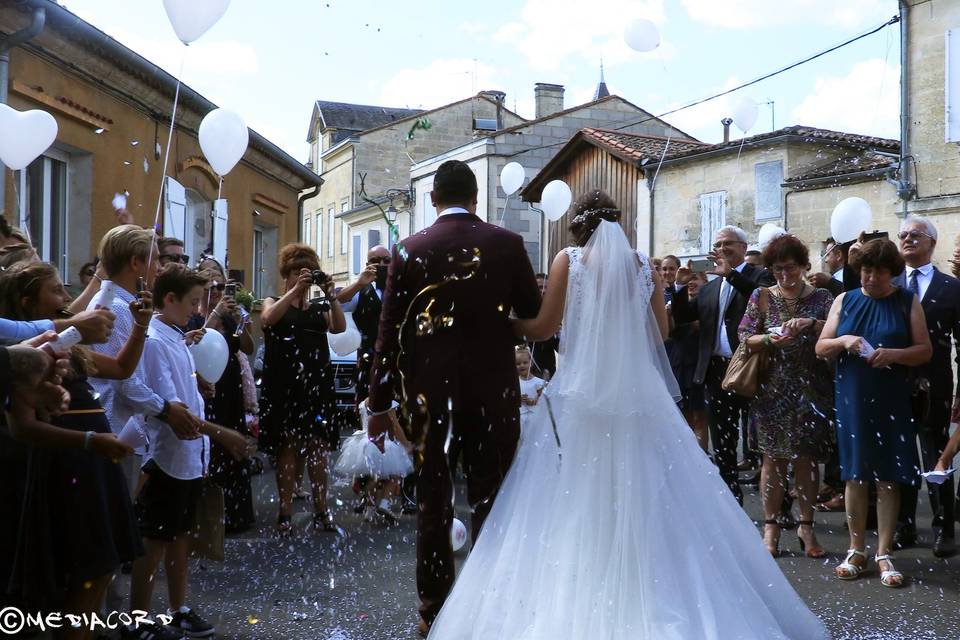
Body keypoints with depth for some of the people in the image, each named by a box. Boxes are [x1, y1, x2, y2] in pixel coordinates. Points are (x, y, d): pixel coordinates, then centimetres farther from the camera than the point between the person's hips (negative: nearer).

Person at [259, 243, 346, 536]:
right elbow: (268, 318, -15)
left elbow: (339, 327, -2)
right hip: (285, 385, -3)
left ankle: (321, 509, 13)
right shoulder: (274, 302, 8)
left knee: (317, 447, 5)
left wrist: (330, 294, -9)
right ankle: (285, 513, 3)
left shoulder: (319, 307, 15)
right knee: (287, 446, -2)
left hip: (316, 383, 3)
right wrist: (296, 289, -17)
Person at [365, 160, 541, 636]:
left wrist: (379, 404, 2)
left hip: (429, 391, 1)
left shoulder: (410, 250, -3)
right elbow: (532, 311, 5)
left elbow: (389, 332, -4)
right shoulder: (507, 244, -4)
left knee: (433, 503, 10)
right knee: (490, 499, 8)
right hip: (492, 389, 0)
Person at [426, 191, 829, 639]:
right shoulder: (644, 265, 7)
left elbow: (544, 327, -2)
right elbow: (661, 332, 12)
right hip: (639, 393, 3)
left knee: (575, 507, 4)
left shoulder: (569, 260, -1)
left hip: (582, 393, -3)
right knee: (644, 500, 10)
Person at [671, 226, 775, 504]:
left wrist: (731, 274, -27)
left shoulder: (759, 276, -2)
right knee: (721, 445, 12)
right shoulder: (710, 287, 17)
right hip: (717, 371, 6)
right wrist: (681, 287, -2)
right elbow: (683, 316, 12)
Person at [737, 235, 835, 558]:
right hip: (772, 390, 0)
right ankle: (770, 526, 9)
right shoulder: (762, 297, 6)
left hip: (811, 391, 0)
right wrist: (769, 340, -17)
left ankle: (806, 526, 15)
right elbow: (744, 338, 1)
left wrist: (811, 324, -23)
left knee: (807, 458, 5)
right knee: (773, 457, 2)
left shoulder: (821, 298, 5)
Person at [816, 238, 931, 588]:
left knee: (888, 477, 2)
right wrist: (843, 341, -14)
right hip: (852, 399, 1)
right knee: (855, 474, 6)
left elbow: (925, 350, 1)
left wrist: (894, 354, -18)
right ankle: (856, 550, 16)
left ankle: (884, 554, 10)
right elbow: (821, 348, 6)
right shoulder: (844, 301, 8)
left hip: (891, 402, -1)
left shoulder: (908, 302, 4)